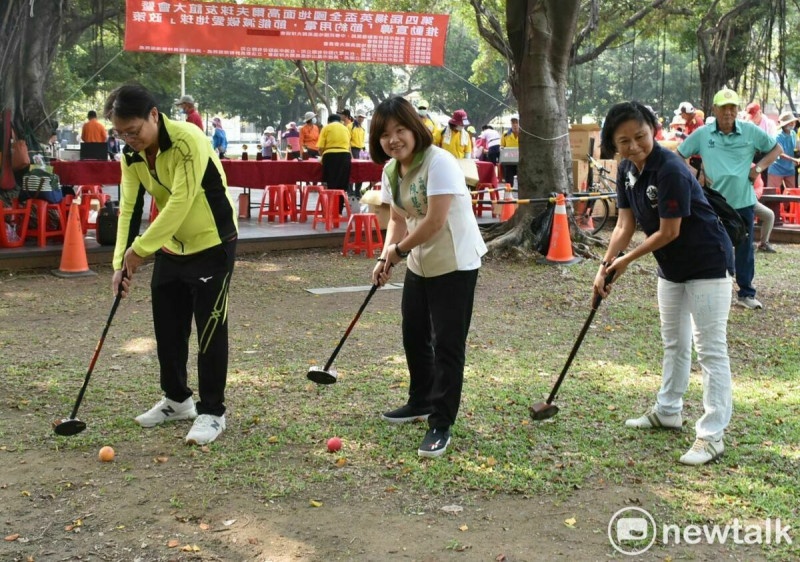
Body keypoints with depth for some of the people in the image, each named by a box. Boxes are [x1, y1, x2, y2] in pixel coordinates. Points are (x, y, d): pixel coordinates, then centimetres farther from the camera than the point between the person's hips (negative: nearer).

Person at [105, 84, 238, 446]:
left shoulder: (188, 141, -26)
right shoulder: (131, 154, -3)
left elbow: (180, 203, -31)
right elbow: (129, 207, -3)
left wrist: (140, 248, -26)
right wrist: (122, 263, -13)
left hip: (212, 245, -7)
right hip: (171, 248, 8)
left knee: (209, 331, -4)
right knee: (167, 327, 13)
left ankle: (212, 412, 8)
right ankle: (177, 400, 30)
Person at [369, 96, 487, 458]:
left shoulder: (439, 163, -24)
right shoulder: (391, 170, 3)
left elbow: (434, 221, -28)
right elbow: (398, 218, 9)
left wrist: (399, 249, -15)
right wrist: (386, 258, -6)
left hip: (455, 264, -9)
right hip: (419, 264, 9)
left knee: (446, 344, -6)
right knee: (413, 336, 18)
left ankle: (441, 424, 2)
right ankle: (421, 402, 39)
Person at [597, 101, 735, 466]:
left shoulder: (670, 170, -28)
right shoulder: (627, 170, -2)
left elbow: (668, 232, -25)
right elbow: (625, 224, 0)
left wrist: (626, 261, -13)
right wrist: (605, 267, -8)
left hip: (707, 265, -9)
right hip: (671, 268, 9)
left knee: (710, 349, -7)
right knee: (674, 343, 22)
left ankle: (712, 435, -4)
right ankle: (667, 412, 37)